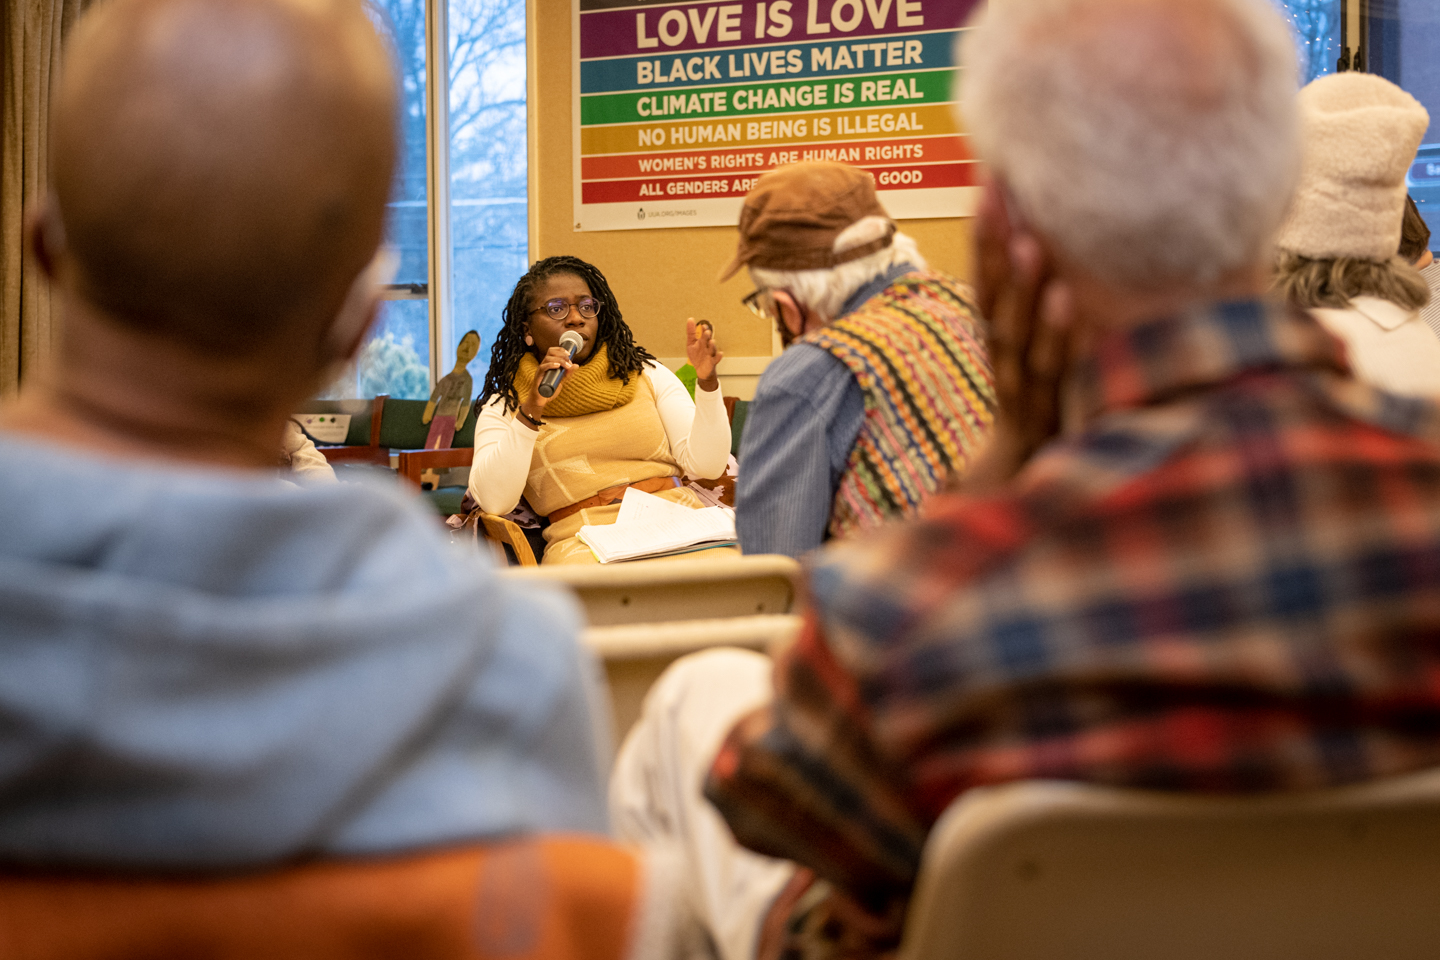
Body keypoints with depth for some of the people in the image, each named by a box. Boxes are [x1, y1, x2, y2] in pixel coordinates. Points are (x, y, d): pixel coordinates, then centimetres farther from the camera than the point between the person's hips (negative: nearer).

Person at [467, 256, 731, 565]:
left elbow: (707, 465, 6)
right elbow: (492, 501, -5)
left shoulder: (648, 374, 17)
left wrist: (707, 381, -9)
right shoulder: (503, 408, 14)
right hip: (583, 541, -2)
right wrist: (532, 409, -12)